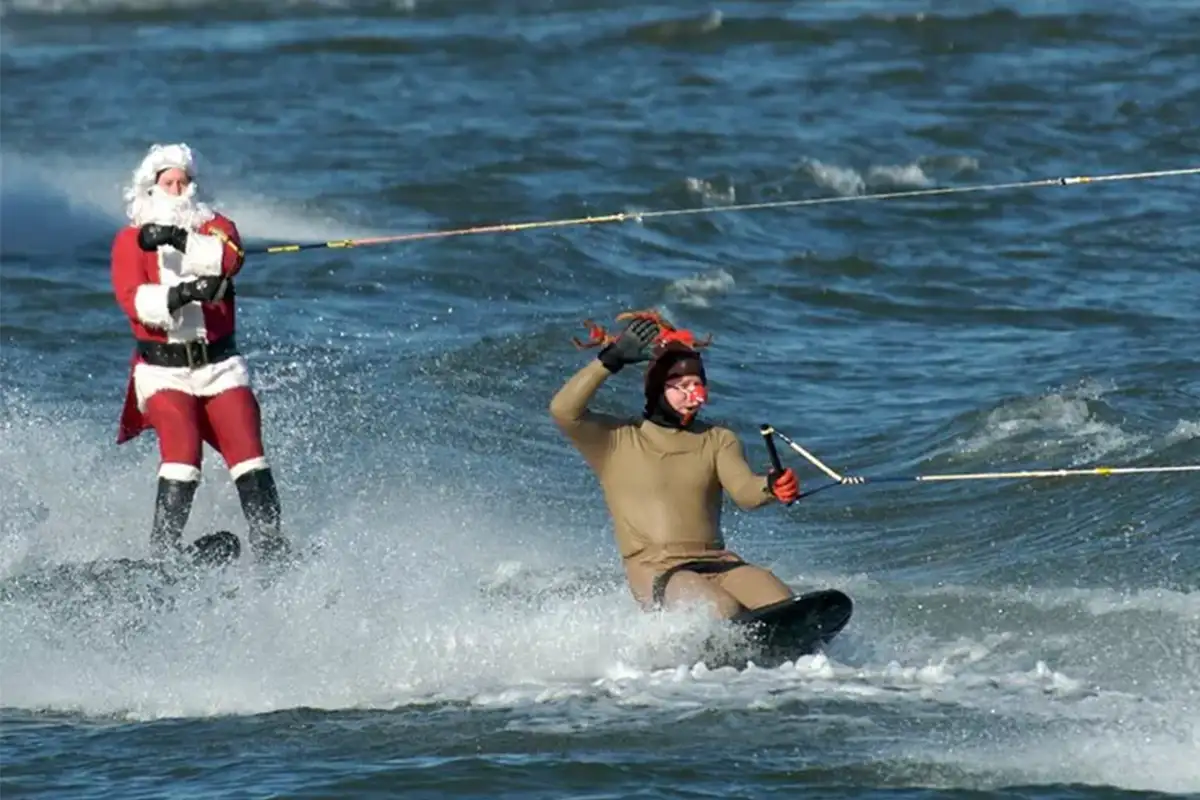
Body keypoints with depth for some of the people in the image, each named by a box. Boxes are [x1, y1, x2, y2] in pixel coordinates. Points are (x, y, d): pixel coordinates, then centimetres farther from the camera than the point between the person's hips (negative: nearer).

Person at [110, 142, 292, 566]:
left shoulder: (214, 226, 10)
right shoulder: (130, 241, 4)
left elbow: (229, 258, -14)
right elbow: (134, 301, -13)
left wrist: (179, 241, -25)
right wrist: (181, 294, -29)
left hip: (220, 366, 2)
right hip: (163, 369, -2)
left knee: (249, 459, -10)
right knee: (182, 454, -22)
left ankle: (271, 547, -6)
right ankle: (162, 552, -18)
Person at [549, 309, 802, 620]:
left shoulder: (718, 440, 17)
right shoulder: (616, 440, 9)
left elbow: (744, 492, -1)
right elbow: (564, 410, -7)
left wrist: (771, 488, -26)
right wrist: (612, 359, -7)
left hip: (718, 563, 4)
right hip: (655, 571, -4)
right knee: (725, 613, -32)